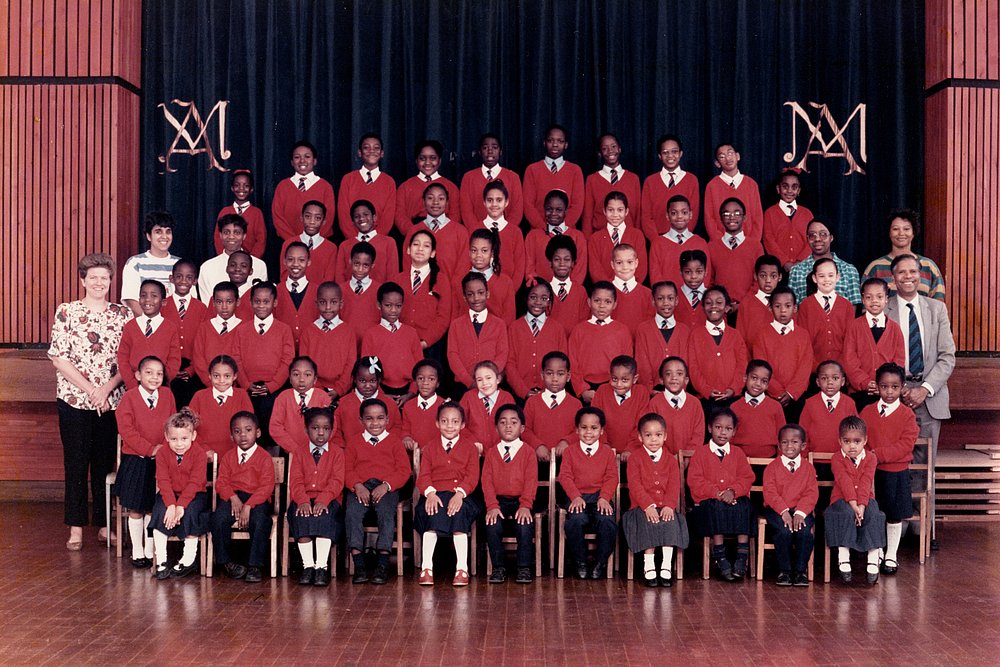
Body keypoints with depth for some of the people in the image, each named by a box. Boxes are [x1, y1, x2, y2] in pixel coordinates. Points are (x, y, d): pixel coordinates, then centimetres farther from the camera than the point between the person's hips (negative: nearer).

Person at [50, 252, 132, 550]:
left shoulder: (123, 315, 6)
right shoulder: (67, 312, 0)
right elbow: (59, 358, -5)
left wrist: (107, 388, -11)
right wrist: (90, 389, -12)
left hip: (112, 402, 2)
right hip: (74, 401, -2)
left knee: (106, 463, 6)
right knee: (75, 463, 2)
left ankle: (104, 525, 16)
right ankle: (76, 528, 10)